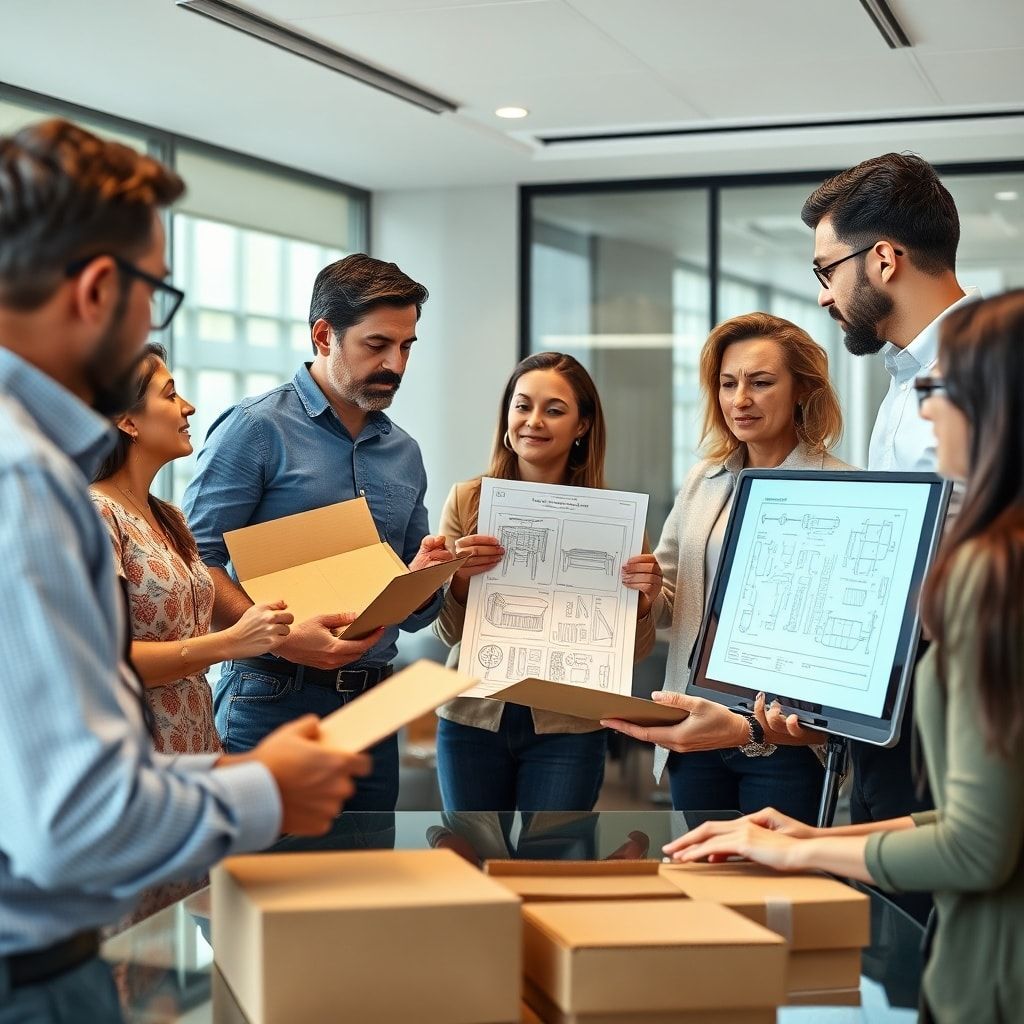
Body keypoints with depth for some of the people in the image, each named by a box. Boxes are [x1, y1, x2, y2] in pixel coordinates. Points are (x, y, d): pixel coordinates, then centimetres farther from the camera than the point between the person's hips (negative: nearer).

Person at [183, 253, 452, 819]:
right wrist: (283, 637, -26)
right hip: (274, 704, -6)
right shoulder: (256, 428, -5)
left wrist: (423, 577, -3)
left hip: (373, 708, 6)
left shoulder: (404, 454, 15)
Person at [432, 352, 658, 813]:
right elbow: (450, 632, 2)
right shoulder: (467, 500, -2)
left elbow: (633, 652, 1)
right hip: (473, 718, 2)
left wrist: (641, 600, -19)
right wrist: (459, 578, -17)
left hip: (566, 728, -1)